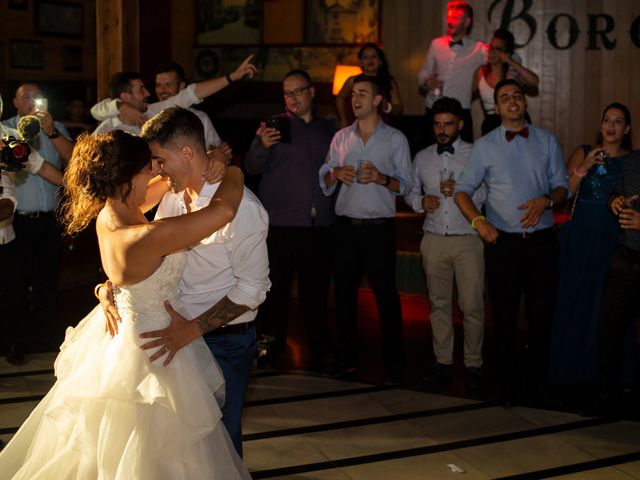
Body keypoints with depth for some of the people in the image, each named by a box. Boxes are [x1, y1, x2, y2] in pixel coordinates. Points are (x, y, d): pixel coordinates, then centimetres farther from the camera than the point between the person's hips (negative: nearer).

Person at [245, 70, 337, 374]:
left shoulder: (327, 130, 16)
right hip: (280, 225, -2)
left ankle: (321, 354, 12)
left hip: (319, 225, 3)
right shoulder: (275, 126, 6)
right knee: (276, 289, 1)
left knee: (316, 291, 6)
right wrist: (262, 147, -24)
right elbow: (252, 167, -5)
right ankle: (272, 349, 12)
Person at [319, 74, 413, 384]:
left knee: (386, 295, -3)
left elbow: (406, 184, -1)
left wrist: (382, 178, -18)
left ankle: (393, 364, 4)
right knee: (344, 293, 9)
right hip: (346, 227, 4)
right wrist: (335, 174, -9)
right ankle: (347, 356, 20)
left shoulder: (395, 139, 2)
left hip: (379, 228, -4)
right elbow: (323, 181, 12)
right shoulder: (341, 138, 12)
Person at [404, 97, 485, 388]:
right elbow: (409, 192, 18)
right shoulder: (422, 158, 12)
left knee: (472, 306, -3)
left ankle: (473, 364, 8)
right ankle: (443, 361, 17)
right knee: (439, 303, 8)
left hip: (468, 240, -3)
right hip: (434, 240, 3)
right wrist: (420, 202, -3)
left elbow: (489, 194, -6)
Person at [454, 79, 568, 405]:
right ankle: (510, 385, 16)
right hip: (502, 241, -1)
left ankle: (538, 380, 18)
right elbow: (462, 191, 4)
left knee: (541, 313, 5)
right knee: (505, 317, 5)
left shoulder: (547, 142, 8)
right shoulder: (485, 146, 4)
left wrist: (546, 200, -12)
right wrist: (478, 221, -12)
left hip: (541, 240, 1)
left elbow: (561, 186, 9)